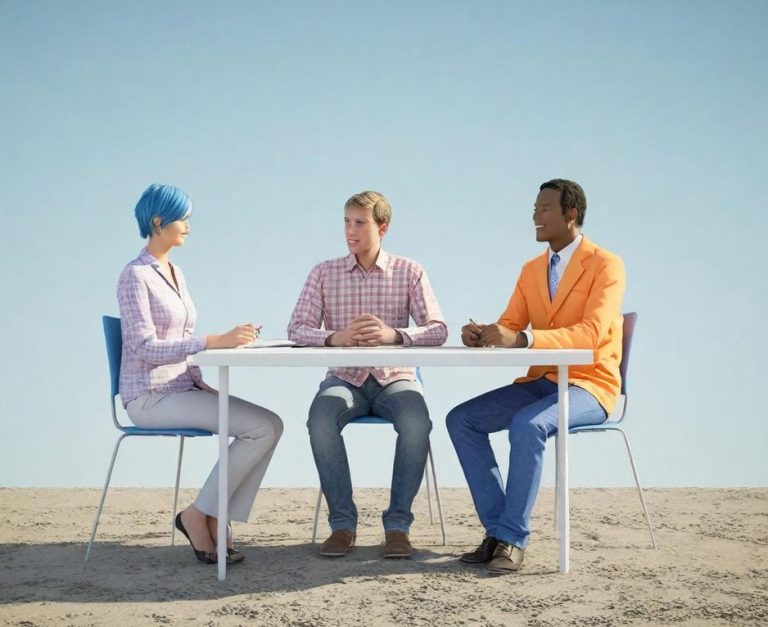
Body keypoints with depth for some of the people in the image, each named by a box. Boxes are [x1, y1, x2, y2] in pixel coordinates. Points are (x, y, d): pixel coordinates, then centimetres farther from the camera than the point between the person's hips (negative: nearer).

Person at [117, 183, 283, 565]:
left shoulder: (175, 273, 16)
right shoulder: (136, 276, -11)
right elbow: (146, 348, -21)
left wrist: (201, 383, 5)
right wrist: (215, 341, -28)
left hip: (180, 389, 8)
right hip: (150, 398, -8)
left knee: (271, 426, -10)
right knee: (263, 427, -20)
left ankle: (218, 520, -7)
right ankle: (198, 515, -9)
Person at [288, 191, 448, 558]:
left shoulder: (409, 272, 2)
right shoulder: (324, 273, 5)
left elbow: (438, 330, -6)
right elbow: (297, 328, -3)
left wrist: (394, 334, -26)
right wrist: (333, 338, -25)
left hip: (394, 378, -1)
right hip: (345, 378, 1)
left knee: (417, 424, -33)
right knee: (320, 421, -32)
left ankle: (398, 524, -19)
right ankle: (342, 522, -17)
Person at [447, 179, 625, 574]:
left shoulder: (606, 266, -10)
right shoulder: (532, 270, 14)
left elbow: (591, 333, -24)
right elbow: (508, 327, 9)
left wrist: (521, 340, -35)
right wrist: (481, 335, -17)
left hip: (589, 386, -7)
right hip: (540, 381, 8)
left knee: (527, 425, -36)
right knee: (460, 420, -10)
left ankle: (512, 539, -25)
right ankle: (497, 529, -9)